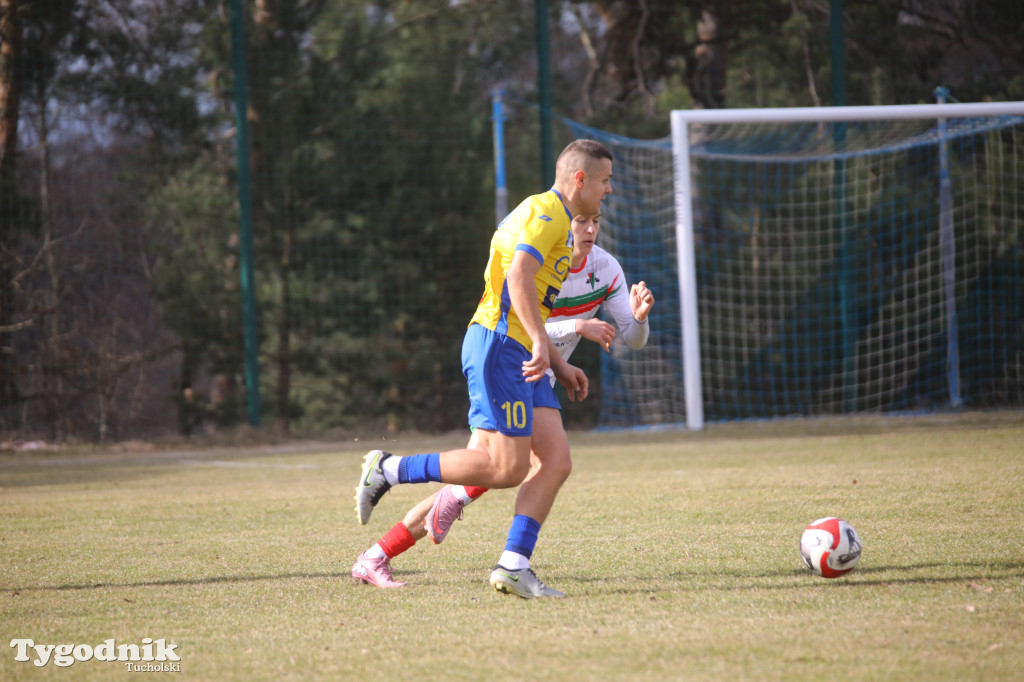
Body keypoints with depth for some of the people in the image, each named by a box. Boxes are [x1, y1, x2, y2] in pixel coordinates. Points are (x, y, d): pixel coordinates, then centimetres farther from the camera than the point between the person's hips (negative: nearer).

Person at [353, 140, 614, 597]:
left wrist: (559, 366, 27)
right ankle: (389, 470, -5)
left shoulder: (557, 219, 25)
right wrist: (541, 343, -30)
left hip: (521, 353, 10)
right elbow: (518, 276, -24)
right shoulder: (546, 211, -7)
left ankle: (515, 566, -3)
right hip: (498, 343, -10)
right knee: (506, 470, -13)